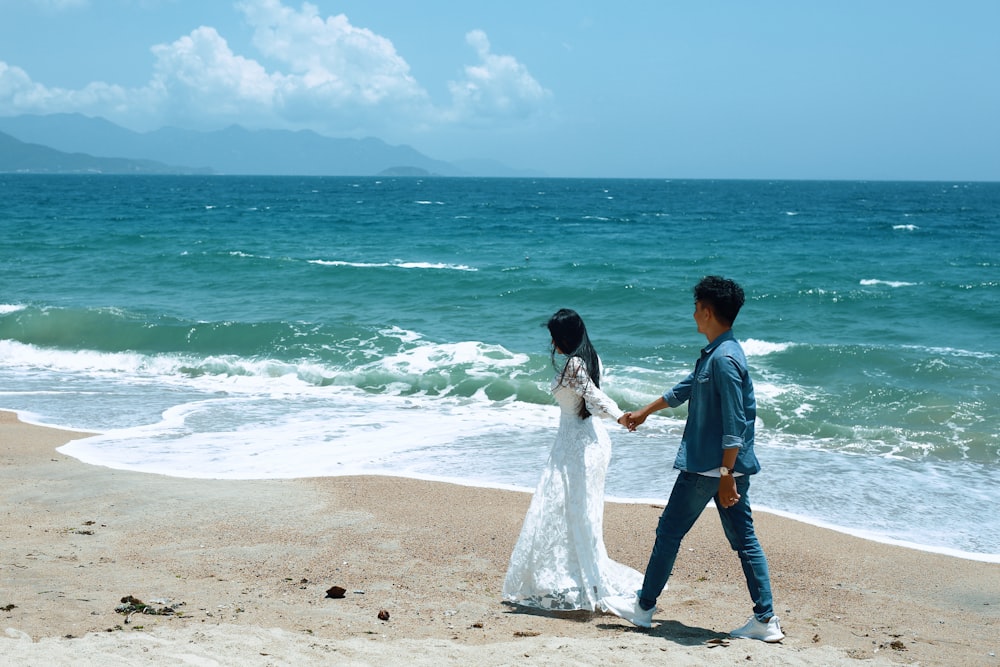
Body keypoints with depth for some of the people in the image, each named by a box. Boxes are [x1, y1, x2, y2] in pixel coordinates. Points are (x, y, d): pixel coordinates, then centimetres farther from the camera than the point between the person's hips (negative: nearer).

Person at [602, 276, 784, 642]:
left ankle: (644, 606, 16)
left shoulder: (723, 359, -18)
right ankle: (766, 619, 8)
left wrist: (726, 475, -23)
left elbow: (735, 425, -22)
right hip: (726, 467, 10)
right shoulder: (714, 354, 13)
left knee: (669, 531, 4)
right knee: (743, 539, 8)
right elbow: (685, 389, 30)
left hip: (707, 467, -9)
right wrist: (644, 413, 41)